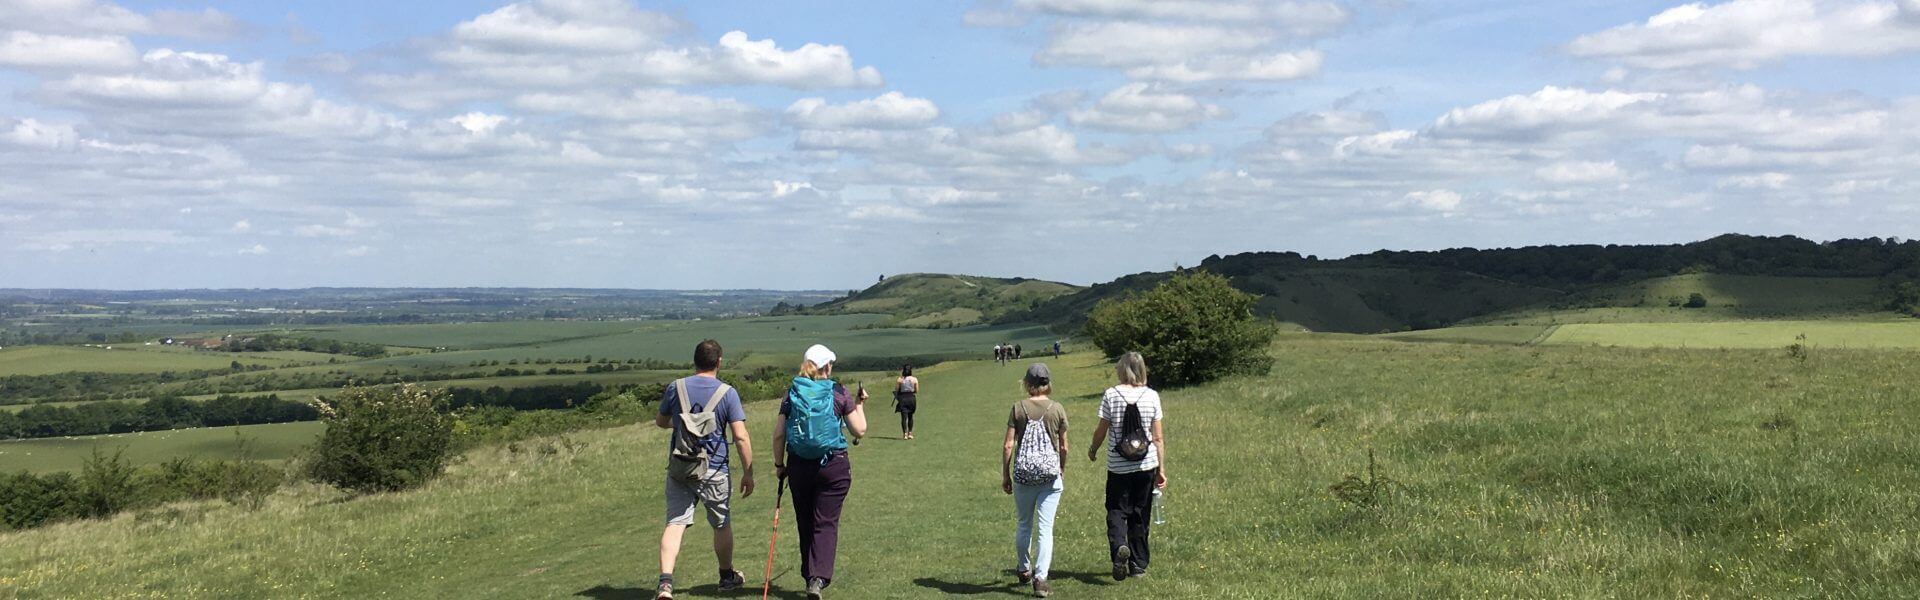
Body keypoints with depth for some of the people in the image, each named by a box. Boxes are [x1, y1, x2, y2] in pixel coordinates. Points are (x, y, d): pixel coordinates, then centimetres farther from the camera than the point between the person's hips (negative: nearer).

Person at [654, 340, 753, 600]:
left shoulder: (676, 388, 1)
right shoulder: (727, 393, -7)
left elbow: (661, 421, 16)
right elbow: (741, 437, -11)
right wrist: (748, 473, -4)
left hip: (679, 468, 2)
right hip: (713, 471, -1)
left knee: (675, 523, -3)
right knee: (722, 524, 18)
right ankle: (727, 576, 35)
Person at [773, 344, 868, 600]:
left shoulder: (792, 394, 3)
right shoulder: (839, 393, -3)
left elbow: (779, 435, 2)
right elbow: (859, 431, 0)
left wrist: (779, 464, 13)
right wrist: (859, 405, 15)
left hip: (799, 465, 3)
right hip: (834, 464, -2)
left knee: (804, 523, 15)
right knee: (826, 523, 0)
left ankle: (810, 575, 25)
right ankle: (819, 578, -16)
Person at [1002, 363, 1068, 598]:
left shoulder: (1018, 408, -3)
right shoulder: (1057, 409, -2)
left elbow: (1008, 445, -4)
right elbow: (1063, 448, 3)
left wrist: (1005, 475, 6)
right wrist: (1060, 470, 20)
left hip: (1023, 473, 1)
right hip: (1049, 474, -1)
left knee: (1024, 524, 18)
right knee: (1045, 527, 0)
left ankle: (1023, 569, 34)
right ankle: (1040, 579, -7)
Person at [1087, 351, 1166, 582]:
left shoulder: (1111, 395, -7)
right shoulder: (1151, 396, -1)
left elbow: (1101, 431, -2)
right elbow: (1158, 437, 0)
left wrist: (1093, 450, 18)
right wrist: (1161, 469, 6)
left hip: (1118, 465, -2)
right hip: (1146, 465, 2)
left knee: (1117, 511, 7)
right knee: (1140, 515, 12)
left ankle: (1119, 547, -20)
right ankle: (1138, 564, 18)